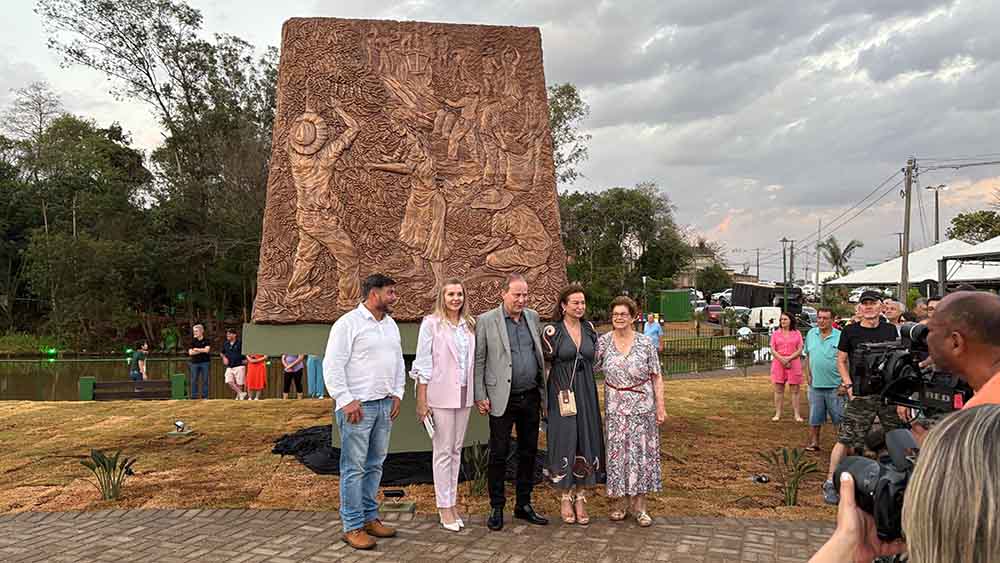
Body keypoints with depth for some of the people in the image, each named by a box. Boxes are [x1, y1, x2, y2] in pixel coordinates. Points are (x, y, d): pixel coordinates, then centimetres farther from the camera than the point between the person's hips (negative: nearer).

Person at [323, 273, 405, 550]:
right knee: (354, 468, -1)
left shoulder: (391, 325, 14)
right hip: (357, 406, -7)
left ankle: (370, 517, 25)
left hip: (384, 405, 7)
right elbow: (332, 365, -13)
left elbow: (398, 362, 21)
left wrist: (397, 394, 12)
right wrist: (346, 401, -16)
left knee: (375, 464, 14)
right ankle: (353, 527, 7)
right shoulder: (348, 323, -10)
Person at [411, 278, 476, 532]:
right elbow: (422, 363, -6)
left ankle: (452, 503, 20)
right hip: (440, 395, -5)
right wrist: (421, 400, -10)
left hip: (464, 394, 5)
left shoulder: (469, 325, 10)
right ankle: (444, 507, 9)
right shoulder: (431, 323, -6)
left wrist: (478, 395, 8)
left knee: (457, 450, 11)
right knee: (443, 451, 0)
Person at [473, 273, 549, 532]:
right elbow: (478, 361, -4)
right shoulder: (486, 321, -6)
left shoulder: (532, 317, 8)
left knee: (528, 452, 12)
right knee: (499, 454, 3)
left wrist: (544, 388, 10)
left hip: (531, 397, 5)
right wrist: (480, 396, -8)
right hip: (502, 399, -5)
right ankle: (496, 508, 17)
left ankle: (524, 505, 25)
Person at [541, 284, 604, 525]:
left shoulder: (589, 329, 6)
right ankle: (566, 498, 15)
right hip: (562, 393, -4)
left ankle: (580, 497, 18)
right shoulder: (552, 331, -7)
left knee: (586, 441, 6)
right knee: (564, 442, 0)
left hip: (586, 393, 4)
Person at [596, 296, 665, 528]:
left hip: (642, 407, -1)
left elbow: (656, 377, 0)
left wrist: (660, 406, -3)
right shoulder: (603, 342, -1)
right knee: (617, 453, 5)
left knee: (641, 452, 3)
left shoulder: (645, 343, -3)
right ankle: (620, 502, 20)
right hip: (615, 408, 1)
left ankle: (639, 505, 13)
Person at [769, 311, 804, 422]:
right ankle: (778, 414, 8)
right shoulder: (775, 334, 9)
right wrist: (782, 360, -13)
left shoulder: (797, 333, 5)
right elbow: (772, 350, 3)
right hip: (778, 363, 1)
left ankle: (797, 415, 7)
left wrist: (788, 359, -14)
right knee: (778, 389, 3)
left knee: (795, 390, 2)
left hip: (794, 364, -1)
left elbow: (800, 350, 0)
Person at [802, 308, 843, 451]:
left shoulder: (840, 336, -7)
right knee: (814, 418, 11)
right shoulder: (811, 334, 7)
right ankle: (814, 443, 21)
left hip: (835, 386, -4)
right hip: (815, 384, 4)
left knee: (839, 418, 5)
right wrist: (808, 375, 8)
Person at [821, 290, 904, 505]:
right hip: (861, 393, -3)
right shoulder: (850, 332, 2)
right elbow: (841, 361, 6)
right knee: (845, 439, -6)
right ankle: (830, 482, 1)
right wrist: (849, 385, -6)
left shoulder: (891, 330, 9)